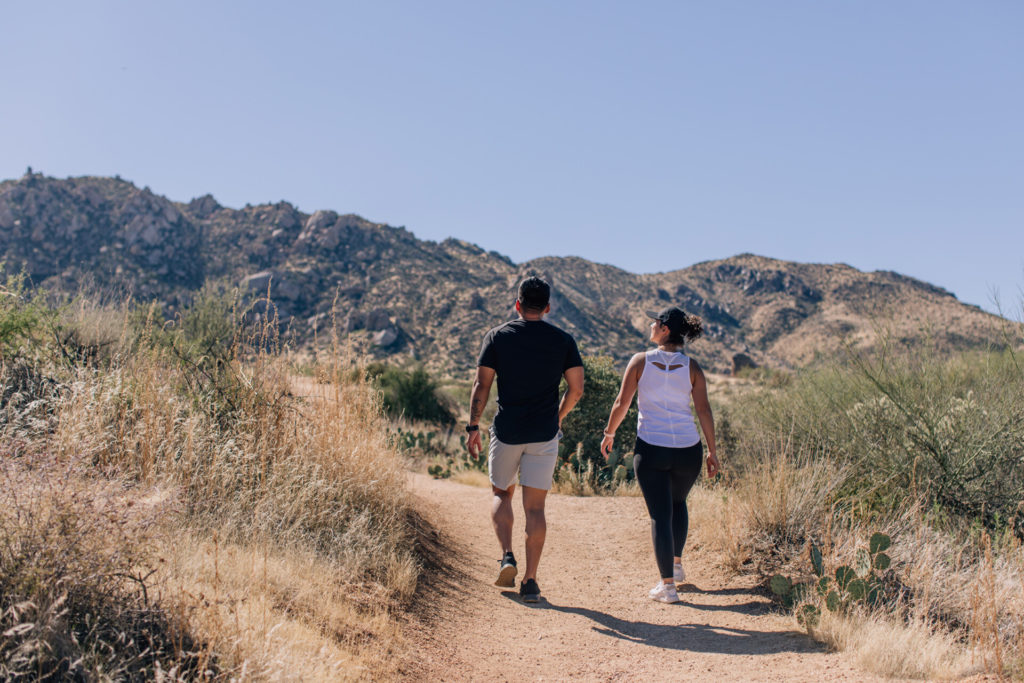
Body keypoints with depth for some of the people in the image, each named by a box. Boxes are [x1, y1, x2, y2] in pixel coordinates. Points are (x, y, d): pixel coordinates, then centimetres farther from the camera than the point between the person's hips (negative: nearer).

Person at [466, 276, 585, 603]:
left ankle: (507, 557, 2)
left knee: (501, 494, 19)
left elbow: (481, 385, -4)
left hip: (506, 431, 0)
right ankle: (530, 581, 2)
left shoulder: (498, 336, 1)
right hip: (544, 433, 1)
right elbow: (576, 389, 2)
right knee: (535, 506, 4)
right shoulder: (563, 340, 3)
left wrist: (473, 426, 0)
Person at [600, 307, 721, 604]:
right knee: (678, 502, 28)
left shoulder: (640, 361, -4)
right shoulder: (691, 367, 0)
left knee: (660, 515, 4)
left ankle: (667, 585, 4)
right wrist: (712, 451, 4)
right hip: (687, 449, 3)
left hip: (650, 448, -2)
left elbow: (622, 403, -4)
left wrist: (609, 433, 11)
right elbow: (704, 410, -3)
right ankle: (676, 564, 36)